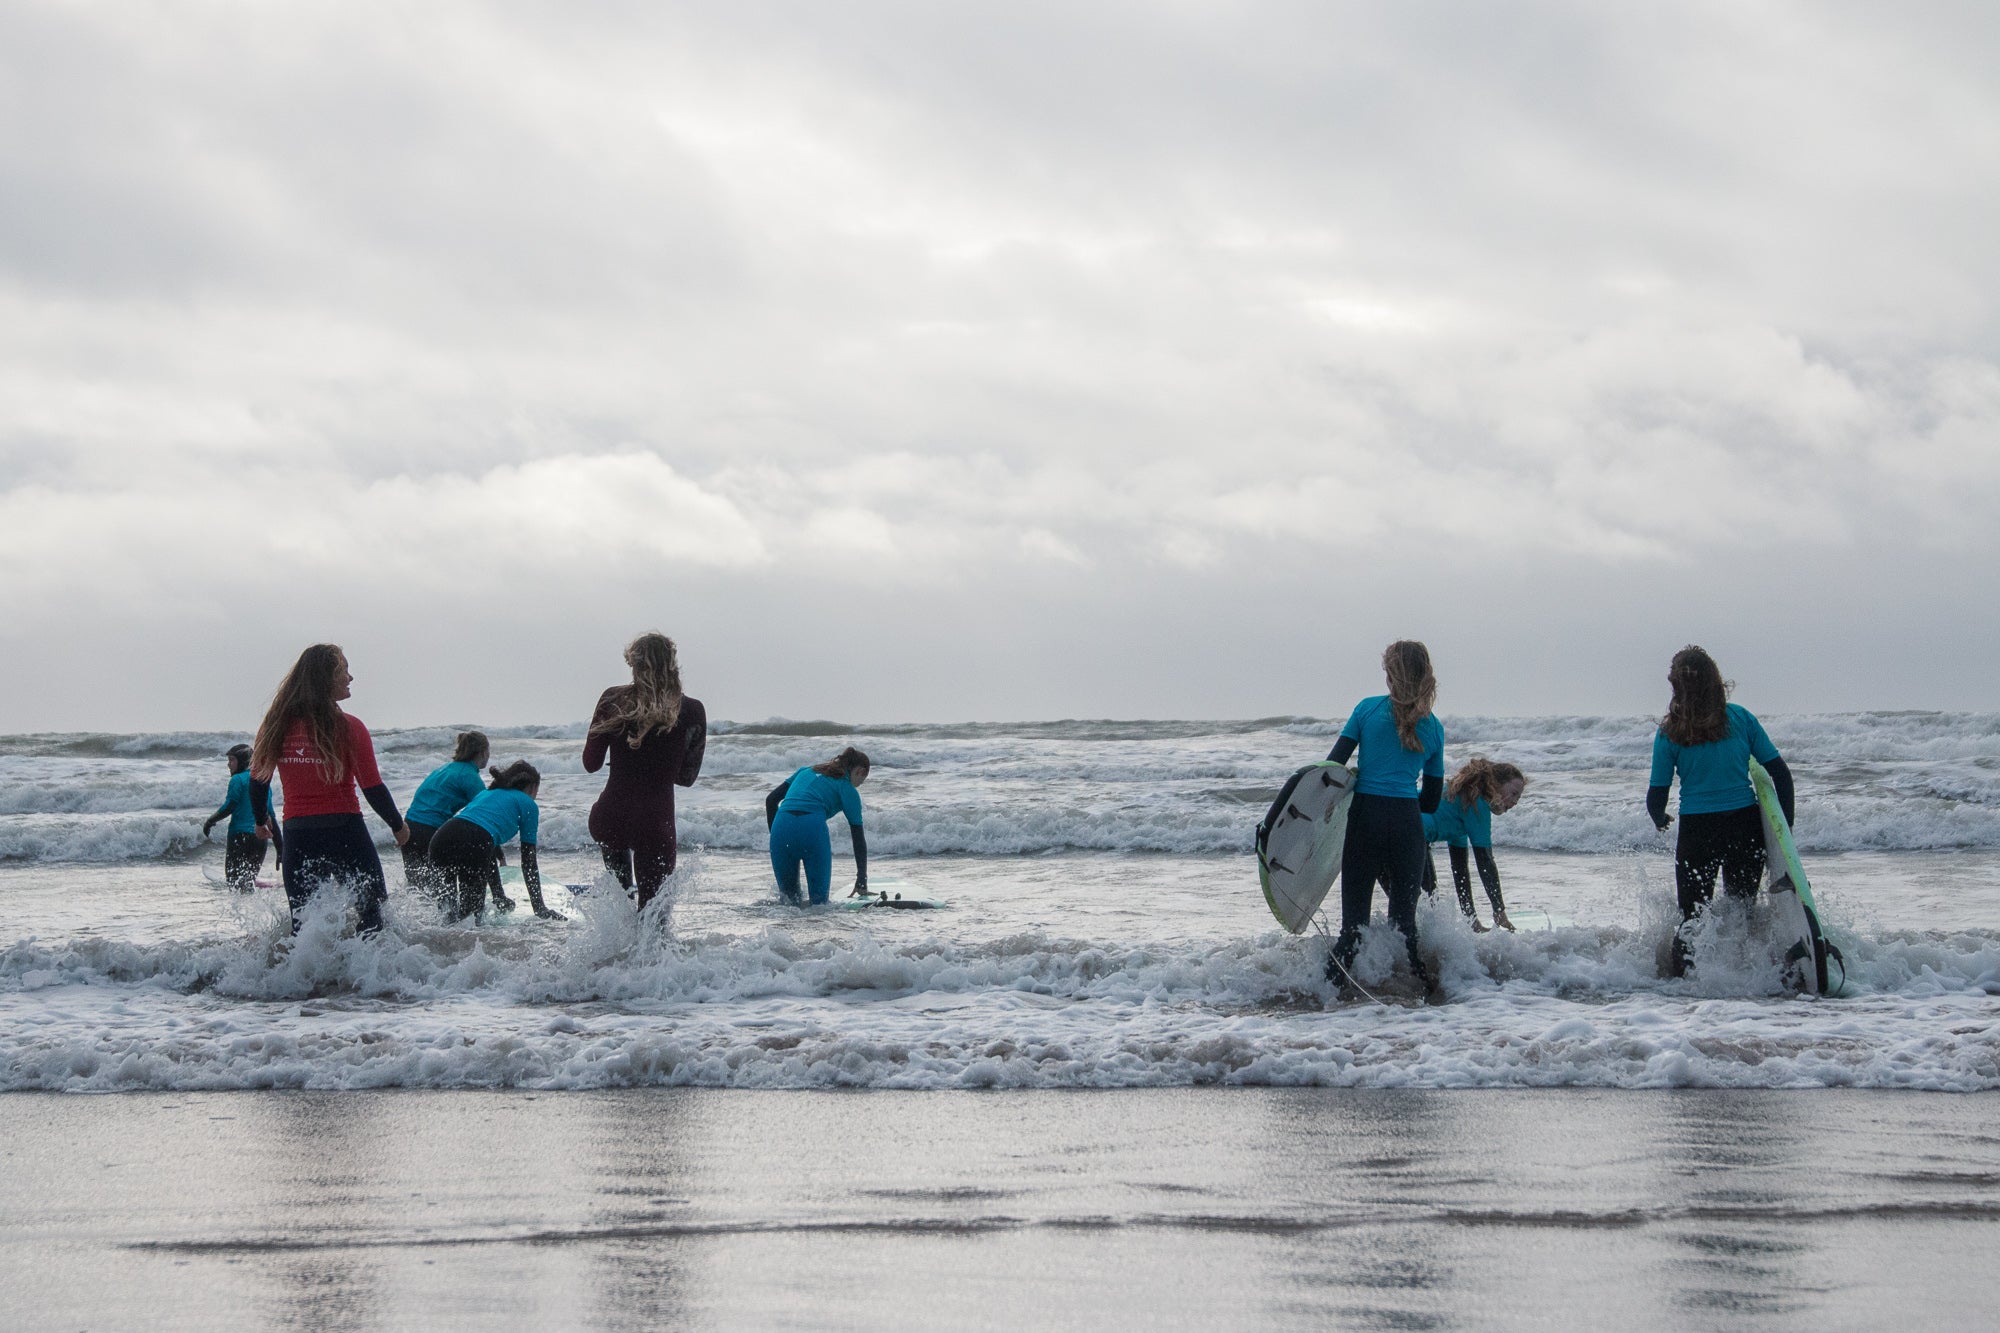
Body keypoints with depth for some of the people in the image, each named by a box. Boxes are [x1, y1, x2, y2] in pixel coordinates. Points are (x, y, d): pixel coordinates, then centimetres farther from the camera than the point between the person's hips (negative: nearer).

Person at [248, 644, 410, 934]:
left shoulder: (278, 724, 3)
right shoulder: (347, 727, -9)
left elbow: (258, 779, 9)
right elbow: (372, 787, -8)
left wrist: (261, 821, 27)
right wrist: (398, 826, 8)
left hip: (297, 835, 3)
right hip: (345, 832, -3)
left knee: (302, 926, 8)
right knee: (372, 921, 8)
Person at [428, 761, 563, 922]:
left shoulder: (487, 792, 37)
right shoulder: (528, 804, 20)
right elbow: (528, 861, 18)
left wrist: (499, 896, 45)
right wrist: (540, 909, 23)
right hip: (472, 846, -5)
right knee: (473, 907, 10)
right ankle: (453, 915, -20)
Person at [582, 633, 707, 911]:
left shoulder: (613, 700, -3)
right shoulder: (692, 712, -3)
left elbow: (591, 763, 2)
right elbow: (687, 777, 6)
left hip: (608, 819, 2)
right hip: (655, 823, -2)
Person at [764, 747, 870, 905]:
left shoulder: (806, 771, 29)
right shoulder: (848, 790, 16)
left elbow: (771, 800, 22)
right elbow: (859, 838, 13)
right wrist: (862, 882, 17)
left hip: (781, 826, 4)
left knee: (788, 899, 14)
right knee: (819, 901, 5)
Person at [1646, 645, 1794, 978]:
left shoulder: (1671, 732, -6)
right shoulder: (1741, 718, -1)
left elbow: (1656, 796, -3)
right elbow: (1781, 774, 0)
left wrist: (1660, 821, 19)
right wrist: (1784, 828, 8)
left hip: (1697, 832, -1)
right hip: (1746, 826, 1)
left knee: (1693, 914, 11)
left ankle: (1682, 976, 1)